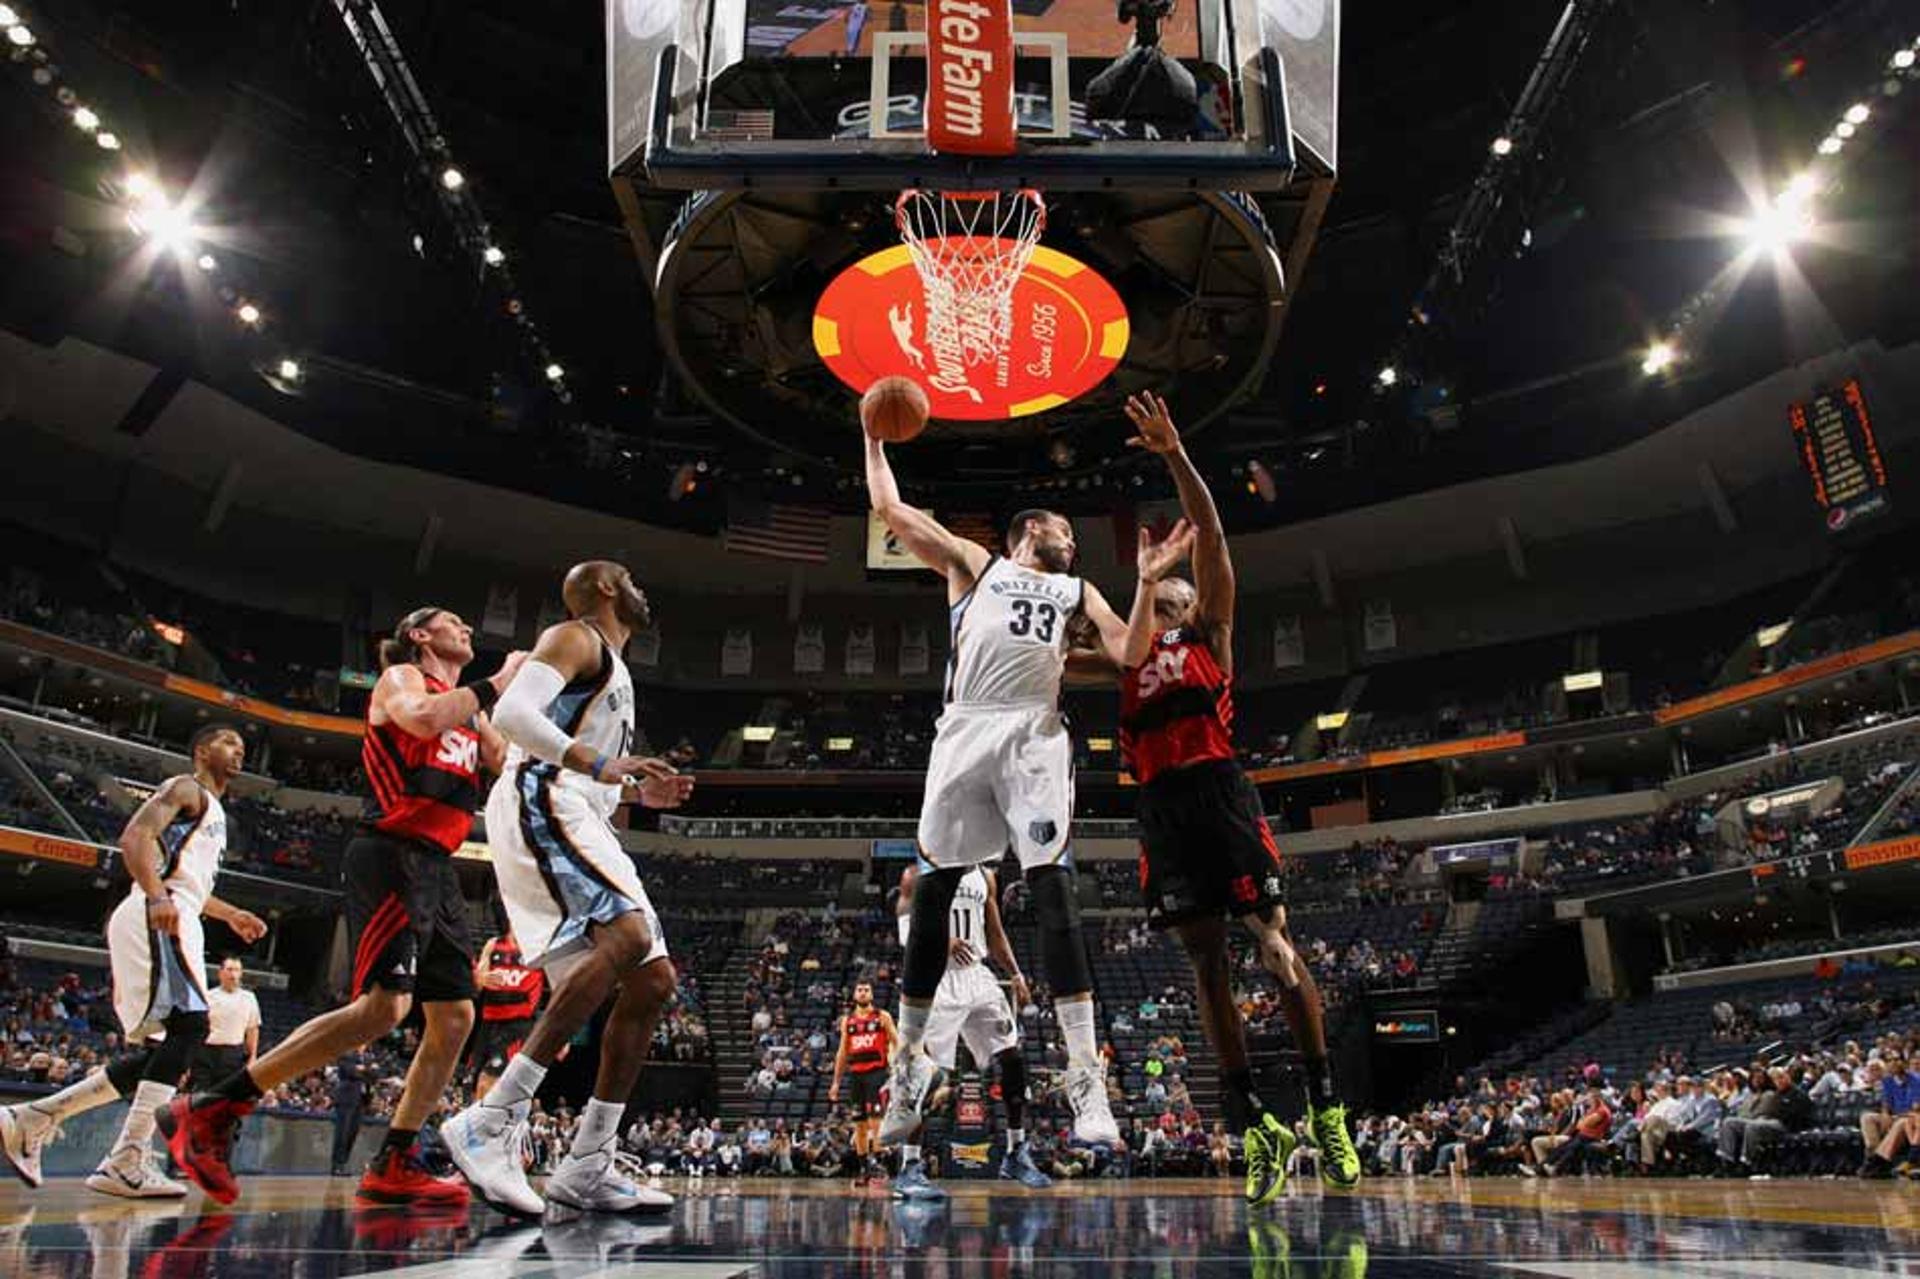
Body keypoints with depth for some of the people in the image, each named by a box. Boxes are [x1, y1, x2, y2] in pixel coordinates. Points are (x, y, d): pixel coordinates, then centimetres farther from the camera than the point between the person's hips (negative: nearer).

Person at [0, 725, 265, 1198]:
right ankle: (127, 1164, -24)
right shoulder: (185, 788, 0)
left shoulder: (214, 811, 29)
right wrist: (157, 897, -32)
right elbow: (135, 836, -17)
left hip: (172, 924, 10)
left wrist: (230, 915, 33)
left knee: (162, 1052, 8)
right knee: (189, 1025, -22)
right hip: (154, 921, -10)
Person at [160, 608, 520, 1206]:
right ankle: (210, 1111, -10)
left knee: (455, 1018, 3)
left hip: (436, 867, 9)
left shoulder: (470, 711, 26)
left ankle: (393, 1166, 8)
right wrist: (495, 685, -12)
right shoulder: (400, 677, 2)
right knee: (382, 1007, -20)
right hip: (392, 854, -9)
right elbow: (422, 718, -20)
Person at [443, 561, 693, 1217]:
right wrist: (597, 764, -23)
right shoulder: (576, 637, 1)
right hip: (541, 806, -10)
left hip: (578, 821, 10)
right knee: (627, 937, -29)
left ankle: (587, 1166, 4)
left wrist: (637, 790, 20)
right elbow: (512, 712, -16)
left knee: (653, 981, 3)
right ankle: (492, 1119, -28)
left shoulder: (612, 668, 30)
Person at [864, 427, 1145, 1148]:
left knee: (1053, 893, -12)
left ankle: (1087, 1079, -11)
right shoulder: (973, 563, 23)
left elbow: (1129, 651, 11)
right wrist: (875, 438, 27)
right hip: (965, 729, 0)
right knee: (933, 893, 4)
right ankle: (909, 1060, 18)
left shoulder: (1077, 591, 26)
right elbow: (890, 509, 21)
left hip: (1034, 735, 0)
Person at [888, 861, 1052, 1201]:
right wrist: (942, 941, -27)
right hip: (936, 977, -6)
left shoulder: (985, 877, 13)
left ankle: (1016, 1155, 16)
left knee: (1013, 1058, 3)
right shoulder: (918, 874, -2)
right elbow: (906, 932, -9)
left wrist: (1015, 974, 6)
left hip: (975, 973, 6)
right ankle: (909, 1170, -2)